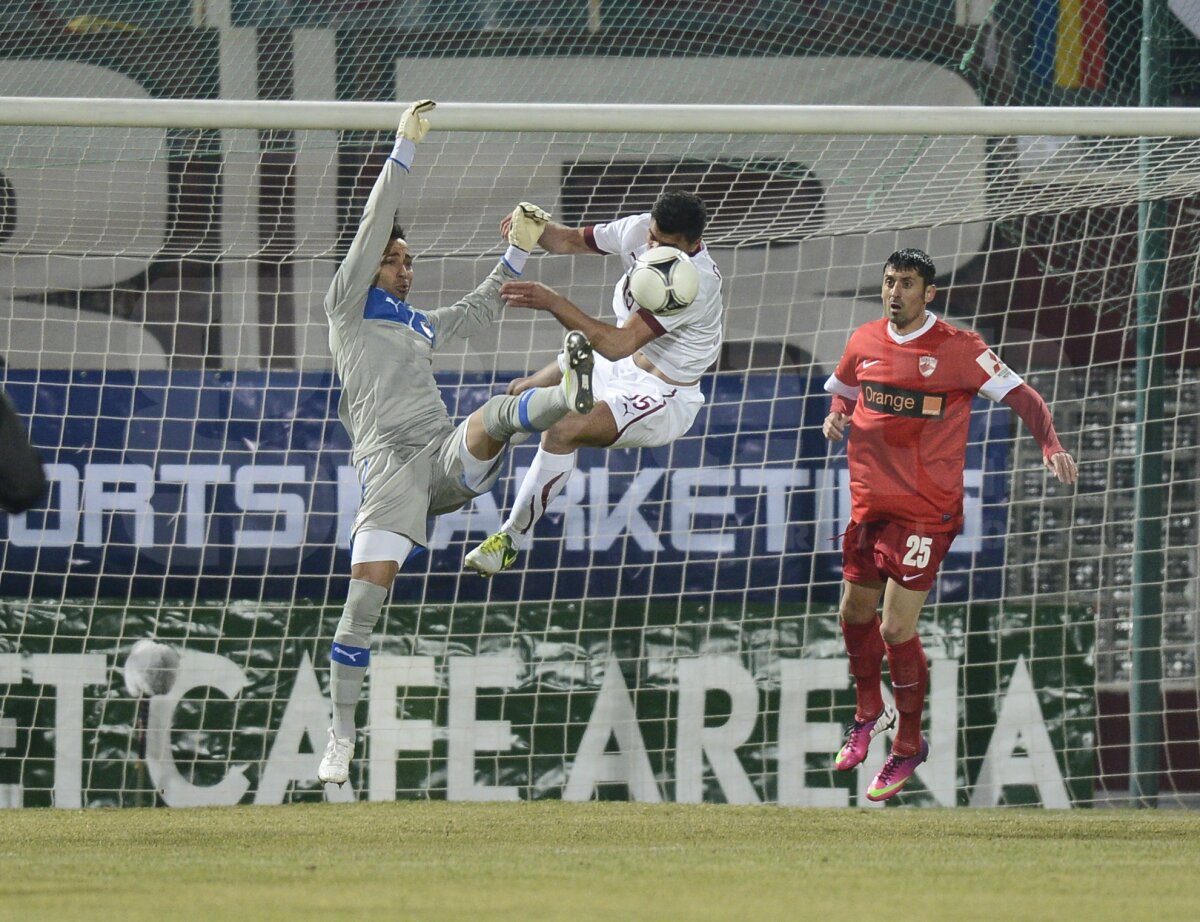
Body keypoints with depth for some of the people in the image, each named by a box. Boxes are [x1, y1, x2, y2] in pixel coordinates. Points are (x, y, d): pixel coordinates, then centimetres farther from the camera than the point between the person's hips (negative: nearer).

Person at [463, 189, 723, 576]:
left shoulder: (695, 282, -35)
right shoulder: (639, 229, -13)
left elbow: (617, 345, -38)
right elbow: (571, 240, 4)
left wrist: (554, 303, -42)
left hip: (663, 397, -9)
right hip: (619, 368, 9)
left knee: (563, 429, -28)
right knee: (521, 395, 22)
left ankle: (514, 535, -13)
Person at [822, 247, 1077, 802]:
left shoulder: (958, 349, -11)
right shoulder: (865, 342, 5)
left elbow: (1020, 395, -9)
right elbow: (842, 388, 24)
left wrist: (1051, 446, -24)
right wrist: (836, 415, 1)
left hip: (925, 510, -6)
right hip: (869, 501, 6)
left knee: (897, 630, -9)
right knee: (854, 614, 15)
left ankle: (909, 745, 10)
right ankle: (869, 713, 42)